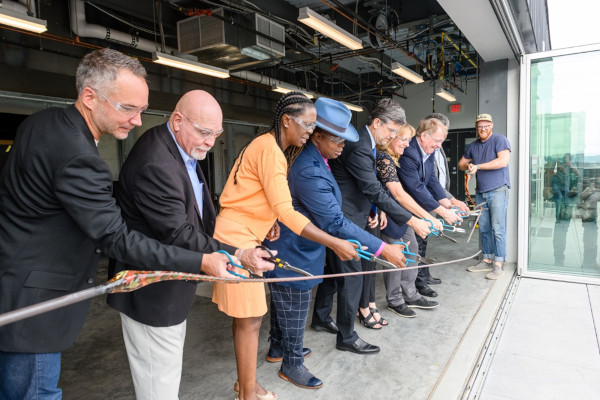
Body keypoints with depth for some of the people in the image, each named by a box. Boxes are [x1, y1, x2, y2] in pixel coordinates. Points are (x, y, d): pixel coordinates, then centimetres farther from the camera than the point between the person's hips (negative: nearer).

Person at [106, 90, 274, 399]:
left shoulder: (182, 149, 4)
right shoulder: (156, 165, -29)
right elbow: (179, 236, -30)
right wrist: (238, 255, -29)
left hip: (168, 285, 10)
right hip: (153, 295, -10)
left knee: (168, 371, 26)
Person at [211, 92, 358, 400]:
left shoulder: (269, 145, 13)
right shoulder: (269, 148, -18)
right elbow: (285, 211, -25)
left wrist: (271, 219, 2)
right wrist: (335, 244, -24)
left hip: (241, 236, 9)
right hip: (236, 239, -9)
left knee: (246, 316, 15)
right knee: (250, 319, 0)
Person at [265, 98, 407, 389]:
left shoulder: (312, 159, 1)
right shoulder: (310, 171, -32)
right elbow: (336, 224, -32)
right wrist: (384, 249, -28)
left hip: (289, 248, 10)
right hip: (295, 255, -10)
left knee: (283, 303, 25)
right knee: (294, 310, 10)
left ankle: (278, 349, 46)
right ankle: (292, 364, 32)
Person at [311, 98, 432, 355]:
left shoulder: (363, 143, 10)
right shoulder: (359, 148, -23)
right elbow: (376, 192, -26)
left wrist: (377, 209, 8)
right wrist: (412, 222, -23)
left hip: (339, 218, 10)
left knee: (333, 271, 21)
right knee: (351, 277, -1)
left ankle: (321, 318, 39)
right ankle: (347, 338, 14)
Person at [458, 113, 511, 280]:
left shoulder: (500, 140, -3)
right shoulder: (473, 146, 16)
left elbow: (503, 161, -17)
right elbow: (461, 163, 22)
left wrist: (478, 166, -15)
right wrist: (468, 166, -2)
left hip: (498, 190, -7)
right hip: (481, 192, 7)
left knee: (498, 229, -7)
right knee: (484, 229, 10)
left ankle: (498, 265, -2)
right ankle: (486, 261, 19)